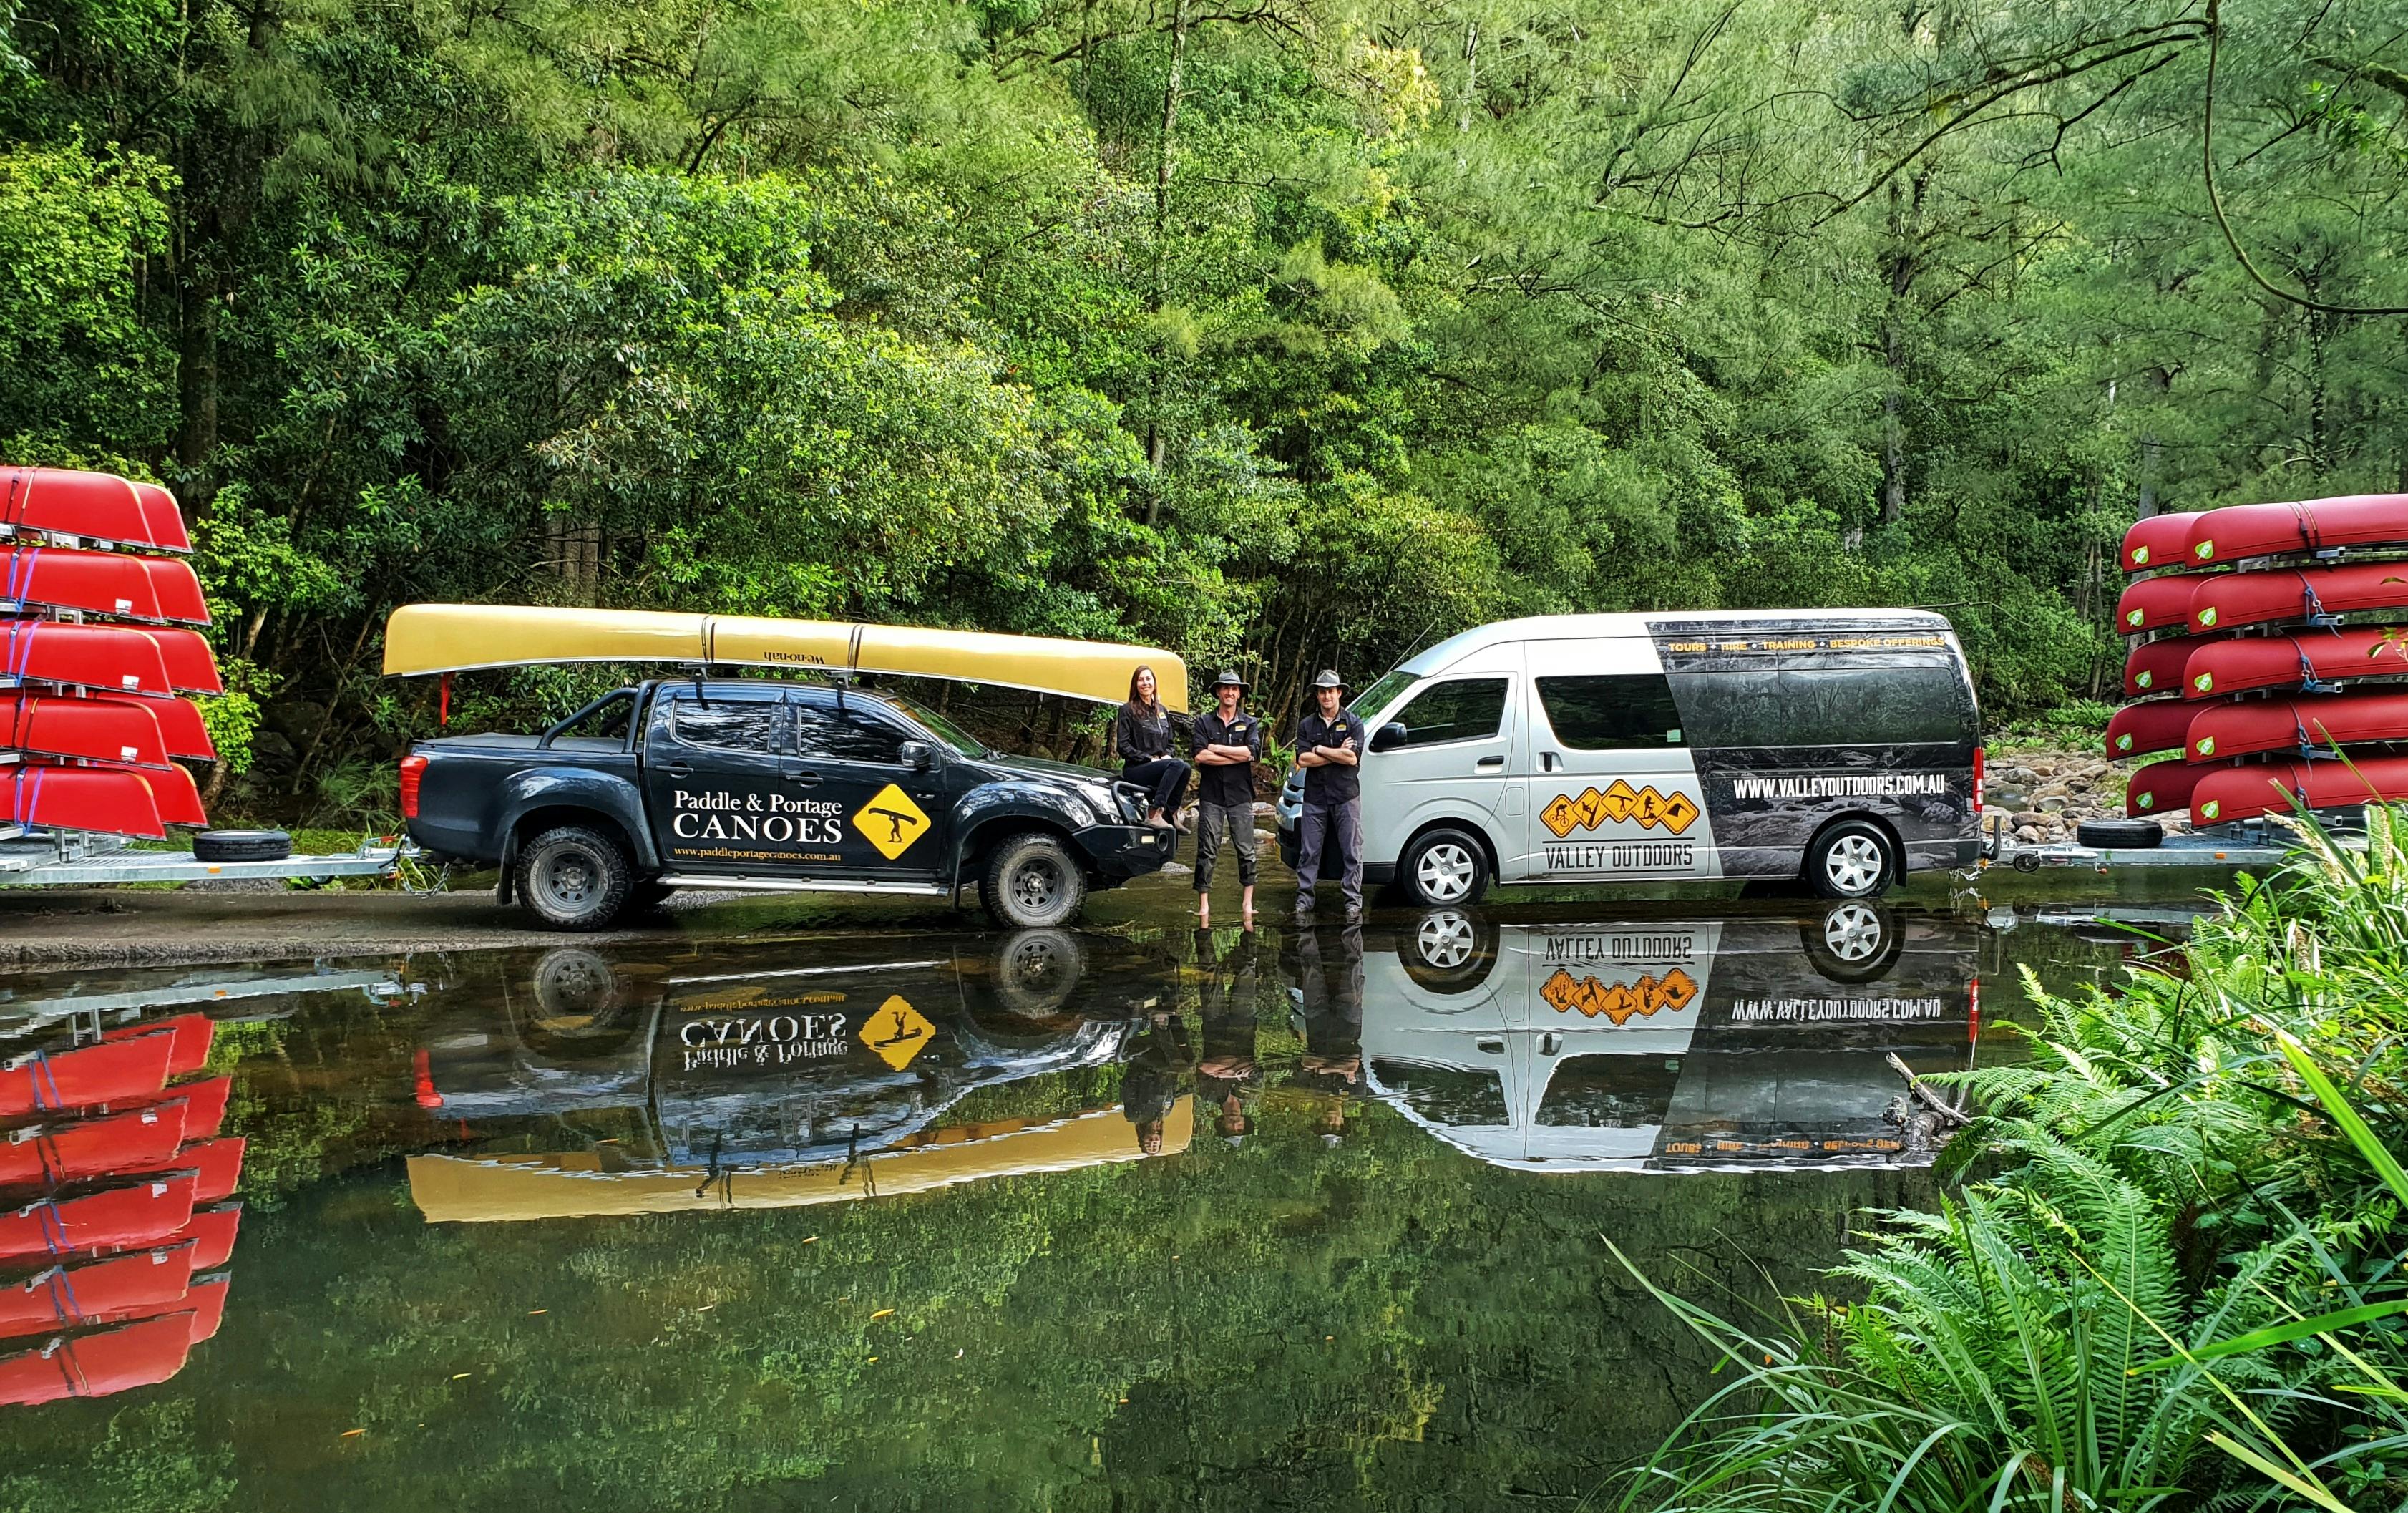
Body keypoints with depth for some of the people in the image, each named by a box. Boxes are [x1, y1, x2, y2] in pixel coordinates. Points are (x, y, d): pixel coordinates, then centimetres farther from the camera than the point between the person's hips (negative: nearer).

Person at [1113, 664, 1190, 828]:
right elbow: (1123, 746, -6)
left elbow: (1169, 742, 25)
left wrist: (1167, 755, 2)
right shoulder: (1128, 710, 0)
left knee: (1185, 769, -27)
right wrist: (1149, 759, -13)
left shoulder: (1162, 711, 20)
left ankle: (1170, 813, -17)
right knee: (1178, 765, -31)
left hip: (1159, 767, 6)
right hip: (1135, 770, -6)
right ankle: (1154, 812, -33)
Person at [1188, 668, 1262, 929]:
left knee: (1246, 851, 1)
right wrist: (1237, 756, -10)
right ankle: (1203, 906, 1)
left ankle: (1247, 902, 9)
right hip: (1211, 795, 0)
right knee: (1207, 852, -1)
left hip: (1240, 795, 1)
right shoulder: (1204, 723, 7)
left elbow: (1252, 753, -9)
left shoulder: (1250, 723, 9)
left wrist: (1216, 748, -7)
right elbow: (1200, 756, -9)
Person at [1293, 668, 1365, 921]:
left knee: (1352, 853, 0)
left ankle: (1353, 902, 4)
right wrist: (1338, 754, -9)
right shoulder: (1307, 725, 8)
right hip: (1315, 796, 2)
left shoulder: (1353, 723, 1)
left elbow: (1353, 758, -12)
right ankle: (1304, 899, 11)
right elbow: (1302, 760, -5)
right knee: (1308, 852, 5)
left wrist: (1320, 750, -8)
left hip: (1346, 795, -2)